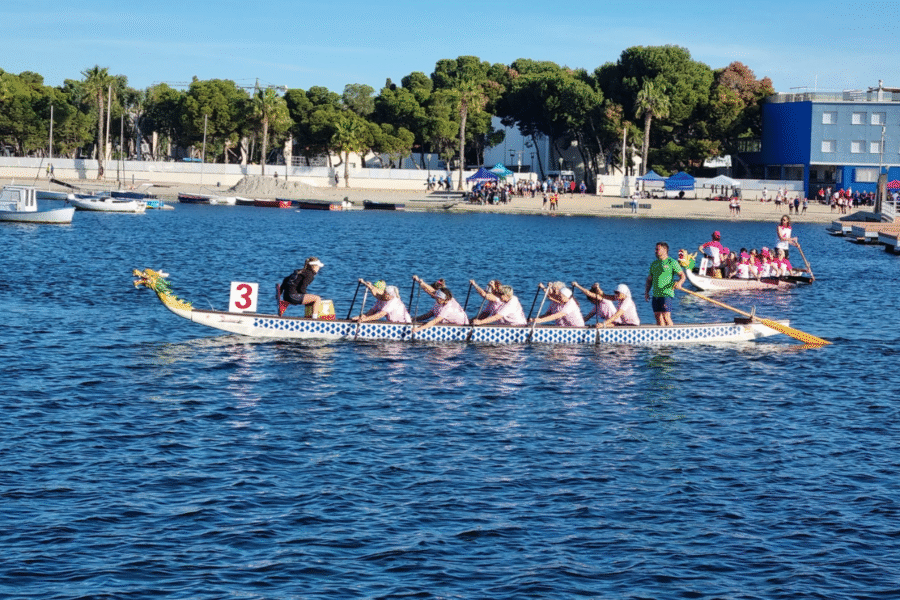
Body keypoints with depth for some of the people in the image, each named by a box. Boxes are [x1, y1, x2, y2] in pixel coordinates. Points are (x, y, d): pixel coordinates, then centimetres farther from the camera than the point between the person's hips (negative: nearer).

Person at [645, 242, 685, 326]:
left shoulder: (672, 262, -1)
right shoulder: (654, 264, 17)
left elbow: (682, 275, -4)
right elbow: (649, 280, 20)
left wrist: (679, 283, -25)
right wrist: (646, 292, 8)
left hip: (667, 293, -7)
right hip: (656, 295, 7)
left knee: (666, 316, -12)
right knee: (658, 316, 6)